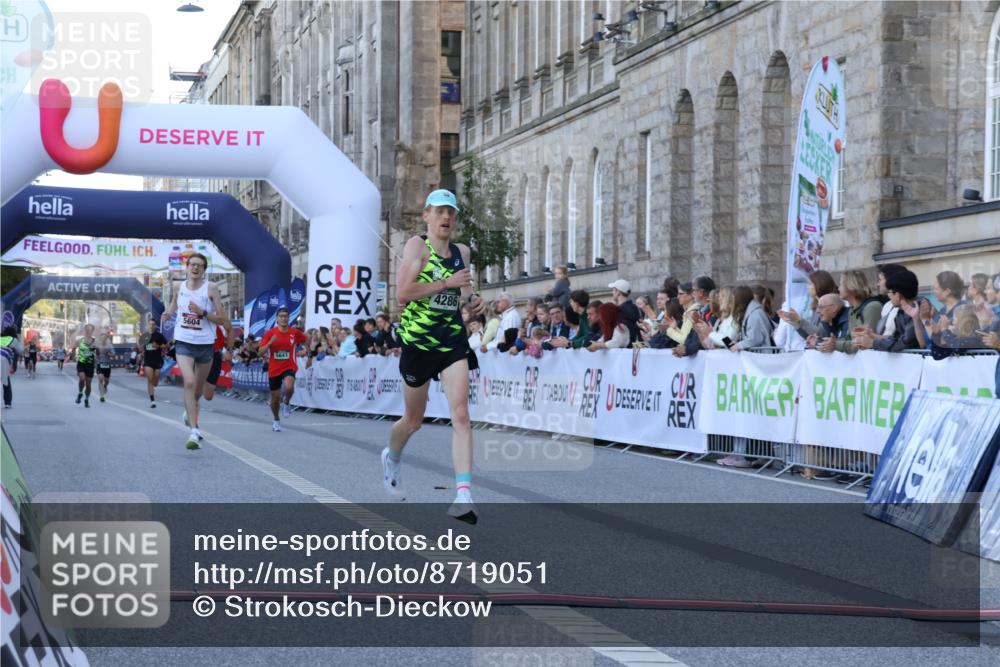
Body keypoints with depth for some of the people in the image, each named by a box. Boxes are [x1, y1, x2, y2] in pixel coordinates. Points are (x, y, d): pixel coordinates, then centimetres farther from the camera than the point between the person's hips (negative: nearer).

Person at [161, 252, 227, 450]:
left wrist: (202, 313, -20)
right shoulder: (179, 288, 4)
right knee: (189, 383, -20)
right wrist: (168, 314, 1)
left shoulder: (211, 288, -5)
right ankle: (194, 431, -20)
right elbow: (172, 310, 23)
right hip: (184, 342, 0)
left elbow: (222, 318, -6)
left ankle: (191, 408, 50)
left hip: (205, 344, 0)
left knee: (198, 388, 15)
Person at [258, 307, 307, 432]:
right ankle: (276, 420, 36)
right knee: (275, 397, 10)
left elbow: (306, 341, 16)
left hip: (289, 367, -1)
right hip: (274, 369, 1)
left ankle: (287, 404, 1)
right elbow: (261, 352, -9)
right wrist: (270, 342, -24)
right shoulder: (270, 333, -6)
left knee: (289, 387, -33)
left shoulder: (295, 332, -5)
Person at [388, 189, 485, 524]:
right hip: (418, 341, -3)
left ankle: (464, 494, -21)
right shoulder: (417, 245, -8)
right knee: (414, 419, 13)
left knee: (460, 414, -14)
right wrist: (448, 282, -19)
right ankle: (391, 457, 47)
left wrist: (472, 299, 4)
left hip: (453, 341, 3)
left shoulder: (462, 252, 9)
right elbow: (403, 293, -19)